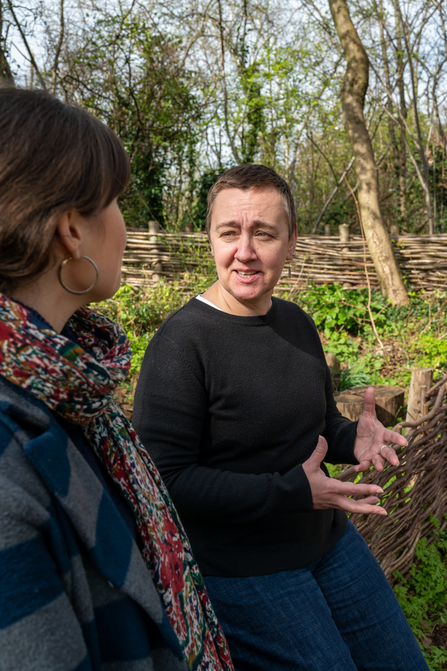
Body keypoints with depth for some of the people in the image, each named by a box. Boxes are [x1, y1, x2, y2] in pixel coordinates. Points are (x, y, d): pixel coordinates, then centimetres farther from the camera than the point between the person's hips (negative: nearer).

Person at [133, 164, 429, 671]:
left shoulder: (296, 322, 2)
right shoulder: (180, 342, -21)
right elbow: (164, 478, -23)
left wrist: (354, 440, -8)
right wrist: (292, 492, -26)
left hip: (328, 541, 8)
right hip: (239, 570, -7)